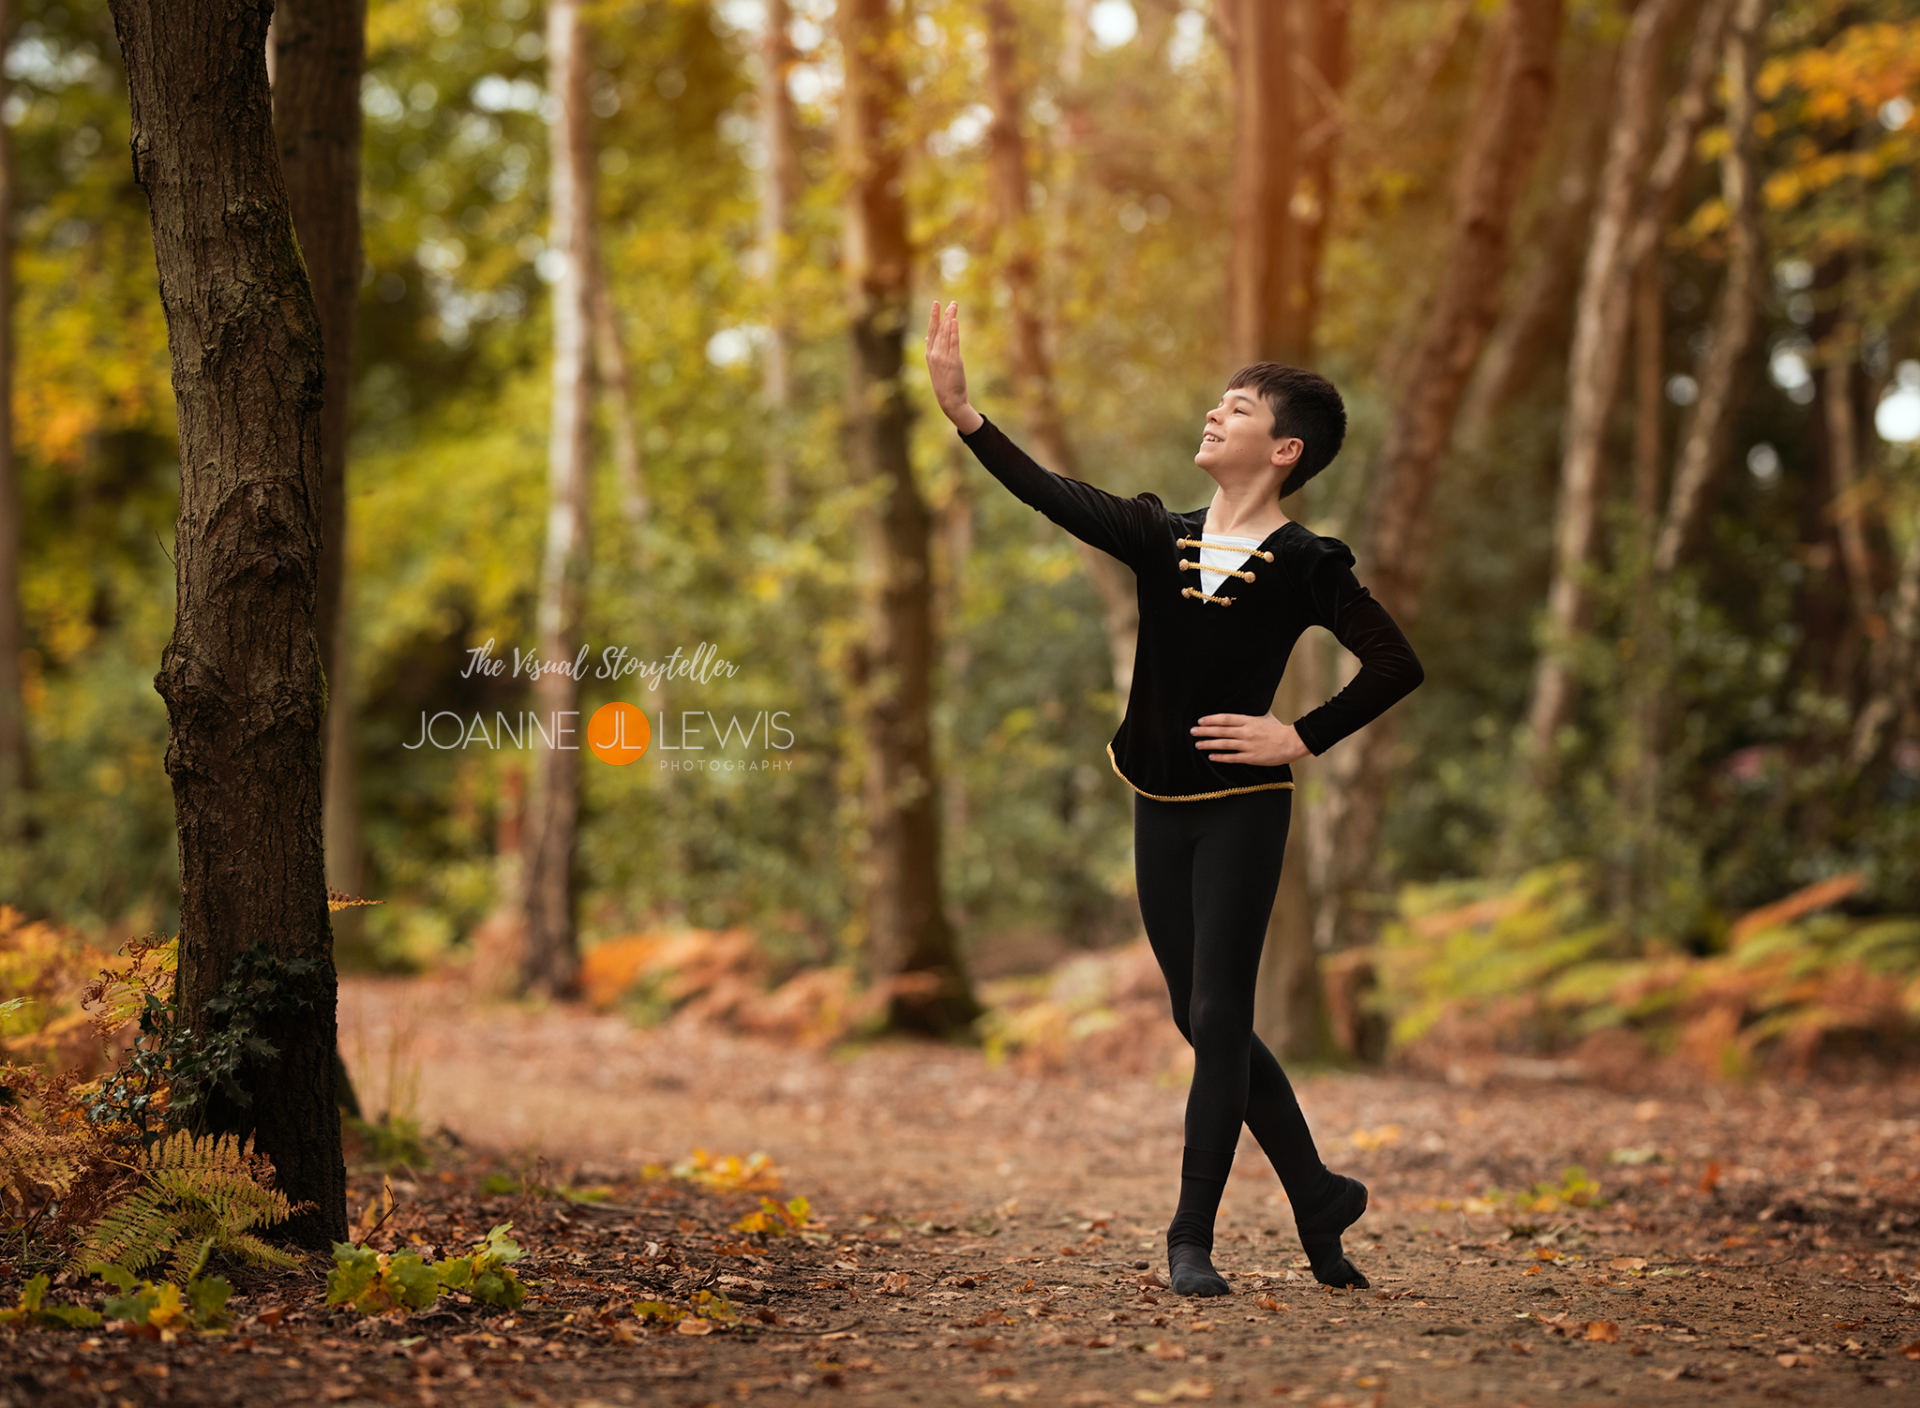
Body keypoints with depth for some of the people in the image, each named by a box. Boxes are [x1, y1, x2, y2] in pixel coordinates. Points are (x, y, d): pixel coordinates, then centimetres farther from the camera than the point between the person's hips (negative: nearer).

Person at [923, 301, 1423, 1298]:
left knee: (1217, 1017, -4)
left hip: (1243, 806, -6)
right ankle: (1318, 1197, 25)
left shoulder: (1302, 565, -8)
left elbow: (1397, 666, -7)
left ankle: (1190, 1238, 4)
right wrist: (963, 413, -16)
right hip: (1160, 805, 6)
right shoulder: (1161, 538, 6)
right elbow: (1054, 497, -6)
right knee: (1201, 1020, 11)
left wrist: (1302, 738, -10)